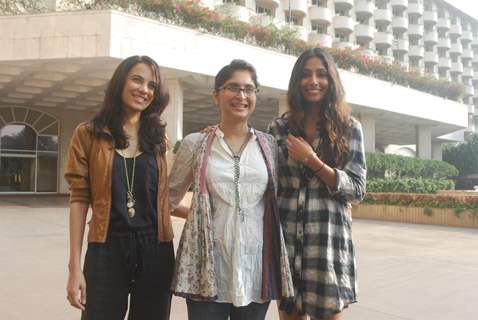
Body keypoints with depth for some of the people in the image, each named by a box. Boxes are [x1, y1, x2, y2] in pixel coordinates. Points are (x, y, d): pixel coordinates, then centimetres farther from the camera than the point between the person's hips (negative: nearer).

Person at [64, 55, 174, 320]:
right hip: (106, 250, -2)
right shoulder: (88, 134, 0)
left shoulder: (158, 135, 6)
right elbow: (79, 199, -3)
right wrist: (75, 267, -6)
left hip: (155, 250, 2)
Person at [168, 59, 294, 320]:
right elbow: (169, 198, 12)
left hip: (255, 263, 2)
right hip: (208, 265, -1)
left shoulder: (269, 145, 7)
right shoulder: (195, 143, 3)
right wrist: (201, 215, 6)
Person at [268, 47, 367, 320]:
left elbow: (357, 190, -4)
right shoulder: (279, 127, 7)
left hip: (329, 238, -2)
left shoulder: (349, 127, 2)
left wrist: (312, 160, -11)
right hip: (286, 237, 2)